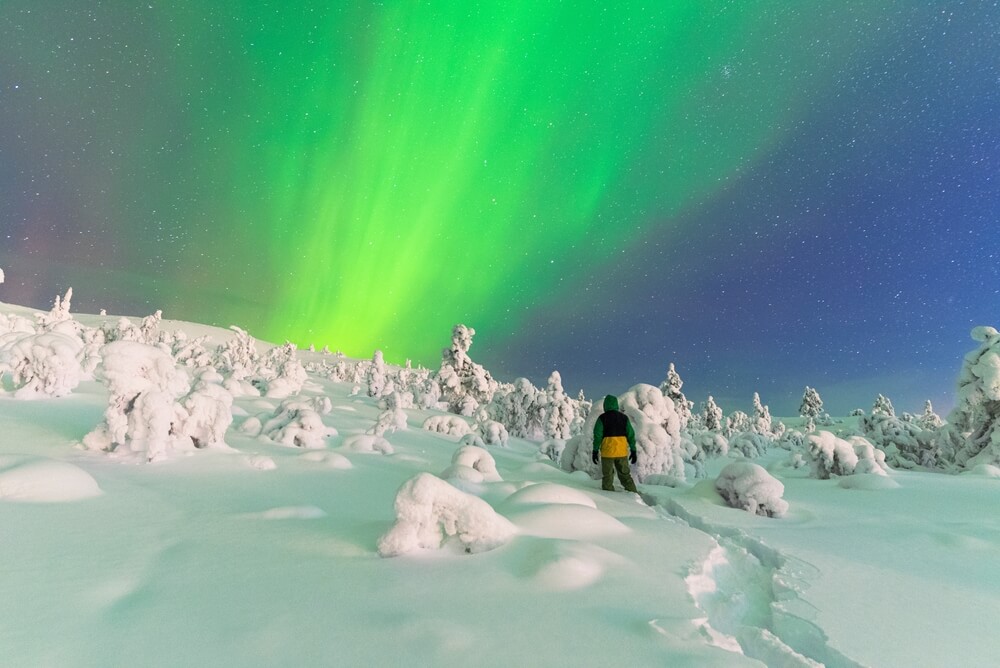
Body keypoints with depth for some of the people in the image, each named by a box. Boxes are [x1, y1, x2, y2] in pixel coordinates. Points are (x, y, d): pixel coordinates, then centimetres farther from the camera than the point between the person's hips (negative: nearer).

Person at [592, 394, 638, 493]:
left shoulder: (602, 418, -6)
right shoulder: (624, 417, 3)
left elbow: (597, 435, -8)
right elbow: (631, 434, 3)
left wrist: (595, 451, -2)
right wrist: (633, 450, 8)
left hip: (607, 452, -3)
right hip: (622, 452, 3)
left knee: (608, 476, 9)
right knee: (625, 475, 15)